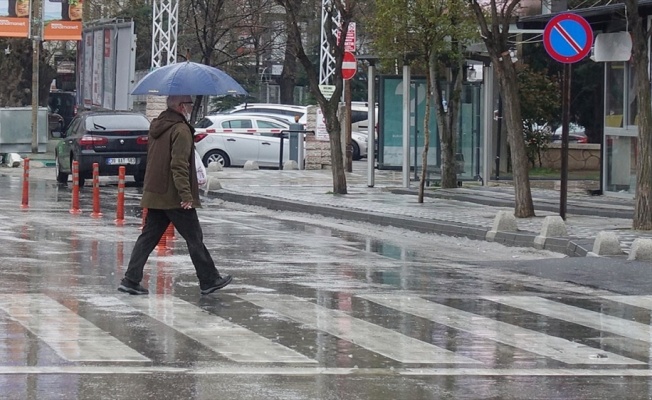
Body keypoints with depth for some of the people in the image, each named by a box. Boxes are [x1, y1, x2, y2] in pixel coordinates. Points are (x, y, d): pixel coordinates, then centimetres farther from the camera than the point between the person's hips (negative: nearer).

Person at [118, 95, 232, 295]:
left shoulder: (156, 126, 13)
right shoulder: (180, 130, -16)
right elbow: (179, 165, -22)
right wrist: (186, 194, -23)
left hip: (154, 195, 8)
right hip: (174, 197, -8)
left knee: (148, 237, 9)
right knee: (194, 239, 3)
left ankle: (131, 280, 2)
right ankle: (209, 280, 11)